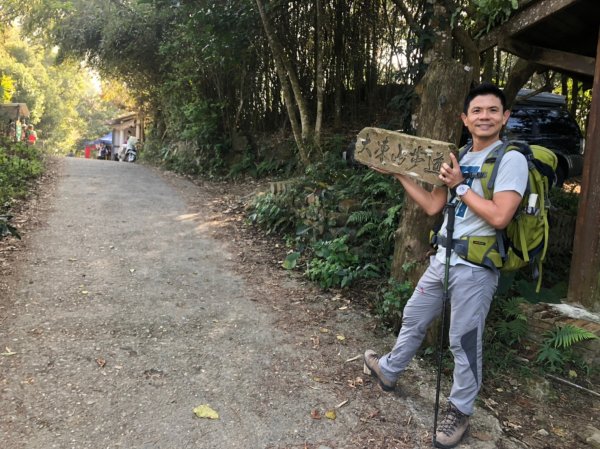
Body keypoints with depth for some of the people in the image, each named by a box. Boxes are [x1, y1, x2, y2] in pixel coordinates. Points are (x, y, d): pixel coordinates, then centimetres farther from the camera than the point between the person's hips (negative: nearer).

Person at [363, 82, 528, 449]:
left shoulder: (511, 159, -13)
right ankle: (389, 371, 43)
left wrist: (460, 186, -15)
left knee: (465, 341, 4)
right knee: (414, 318, 21)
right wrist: (400, 174, 9)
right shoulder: (461, 159, 10)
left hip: (476, 267, -7)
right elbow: (432, 207, 11)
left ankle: (460, 411, 25)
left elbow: (499, 217, -24)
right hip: (443, 258, 8)